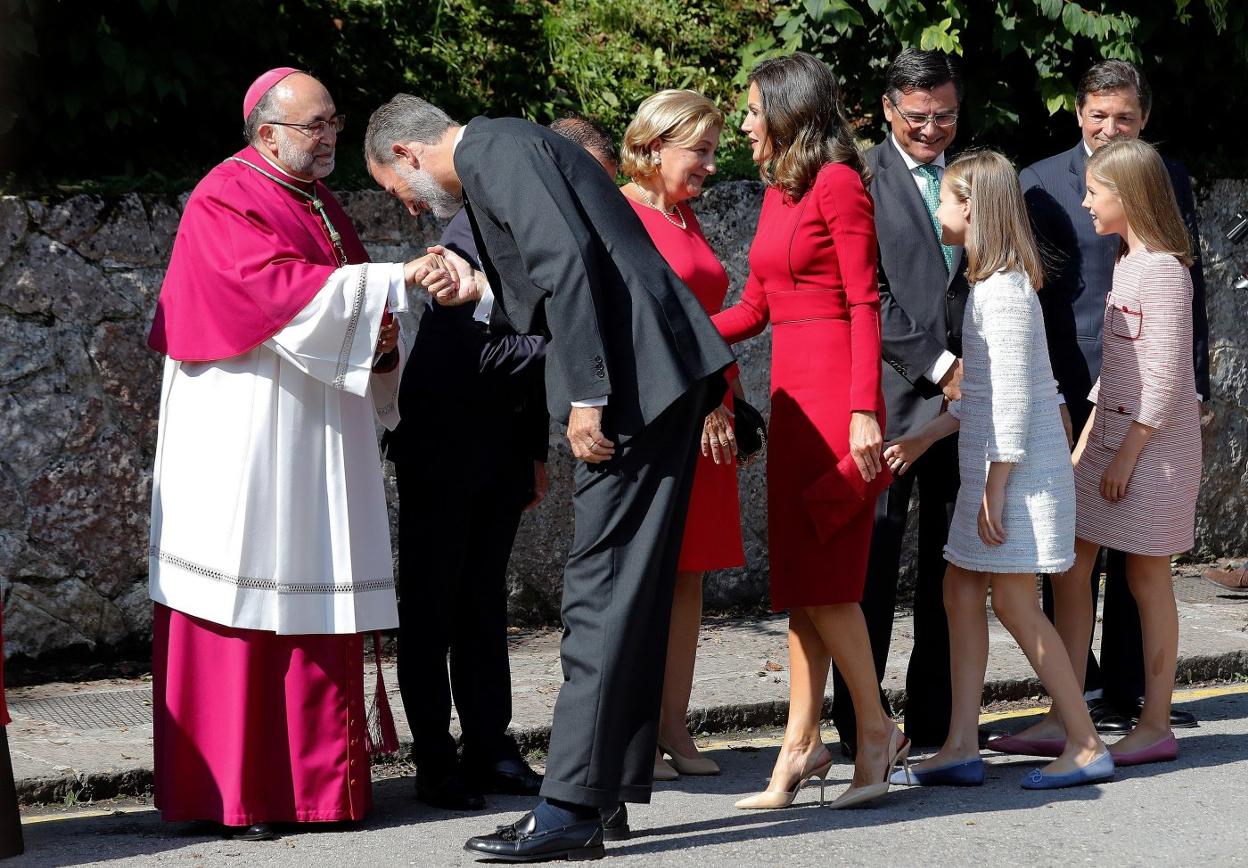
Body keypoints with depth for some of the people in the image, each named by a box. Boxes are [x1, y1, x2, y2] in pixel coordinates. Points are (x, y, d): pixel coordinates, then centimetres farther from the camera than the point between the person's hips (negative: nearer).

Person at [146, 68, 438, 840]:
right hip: (245, 440, -8)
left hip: (321, 440, 8)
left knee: (318, 599, 4)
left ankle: (320, 783, 7)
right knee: (244, 599, -7)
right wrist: (398, 281, -22)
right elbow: (281, 290, -21)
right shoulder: (226, 202, -8)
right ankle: (228, 794, -4)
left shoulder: (323, 207, 18)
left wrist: (380, 342, 0)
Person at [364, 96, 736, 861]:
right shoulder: (507, 152, 24)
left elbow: (569, 261, -19)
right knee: (626, 591, 13)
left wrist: (585, 397, -20)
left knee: (603, 591, -10)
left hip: (638, 381, -11)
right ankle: (609, 791, 18)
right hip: (657, 379, 11)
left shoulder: (495, 150, -7)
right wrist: (483, 286, 16)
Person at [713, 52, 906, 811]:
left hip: (836, 391, -9)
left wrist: (864, 410, -19)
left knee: (822, 575, -8)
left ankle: (877, 730, 2)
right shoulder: (778, 194, 16)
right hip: (792, 392, 9)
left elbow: (864, 303, -13)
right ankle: (803, 742, 8)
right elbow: (754, 309, 18)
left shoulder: (839, 184, -8)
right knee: (799, 574, 6)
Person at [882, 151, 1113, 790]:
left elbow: (1013, 399, -20)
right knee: (960, 591, 8)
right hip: (990, 462, 10)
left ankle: (1086, 746, 0)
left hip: (1019, 466, -10)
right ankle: (961, 748, 9)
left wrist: (994, 489, -19)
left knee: (1015, 604, -6)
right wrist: (926, 438, 20)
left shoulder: (1002, 288, -17)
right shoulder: (991, 282, 13)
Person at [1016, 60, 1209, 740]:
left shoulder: (1169, 179, 9)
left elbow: (1189, 281, 13)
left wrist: (1191, 378, 6)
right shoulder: (1041, 183, 0)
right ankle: (1078, 696, 9)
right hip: (1072, 389, -3)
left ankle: (1128, 691, 15)